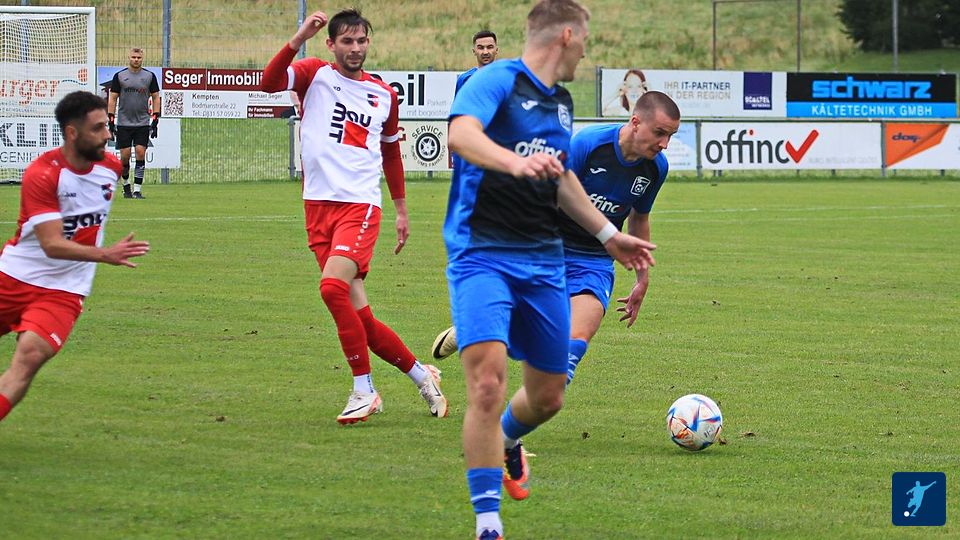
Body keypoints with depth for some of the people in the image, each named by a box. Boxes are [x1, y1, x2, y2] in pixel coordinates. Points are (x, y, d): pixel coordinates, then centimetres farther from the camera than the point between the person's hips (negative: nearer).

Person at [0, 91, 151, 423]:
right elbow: (52, 245, -28)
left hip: (62, 291, 2)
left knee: (30, 356, -22)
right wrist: (107, 255, -38)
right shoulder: (42, 174, -20)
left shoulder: (111, 166, -2)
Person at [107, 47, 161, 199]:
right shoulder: (119, 76, 3)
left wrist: (155, 120, 1)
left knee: (141, 153, -8)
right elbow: (112, 99, 5)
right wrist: (111, 121, -1)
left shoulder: (149, 76, 5)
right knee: (125, 156, -2)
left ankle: (137, 189, -5)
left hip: (143, 123, 0)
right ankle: (126, 184, 20)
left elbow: (156, 98, 9)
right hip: (123, 123, 0)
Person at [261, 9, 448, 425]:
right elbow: (270, 83, -15)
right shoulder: (315, 75, 5)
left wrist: (401, 209, 26)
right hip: (318, 204, 1)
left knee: (333, 286, -25)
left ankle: (364, 391, -15)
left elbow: (391, 152, 25)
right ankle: (420, 374, 20)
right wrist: (299, 39, -24)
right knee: (359, 317, -1)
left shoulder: (384, 95, 12)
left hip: (360, 205, -1)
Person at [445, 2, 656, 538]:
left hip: (544, 262, 8)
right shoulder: (498, 80, -10)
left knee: (548, 396, 11)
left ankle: (506, 443, 47)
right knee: (487, 383, -22)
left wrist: (609, 235, 37)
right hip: (483, 255, -8)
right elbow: (461, 133, -31)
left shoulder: (562, 102, 17)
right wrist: (515, 162, -48)